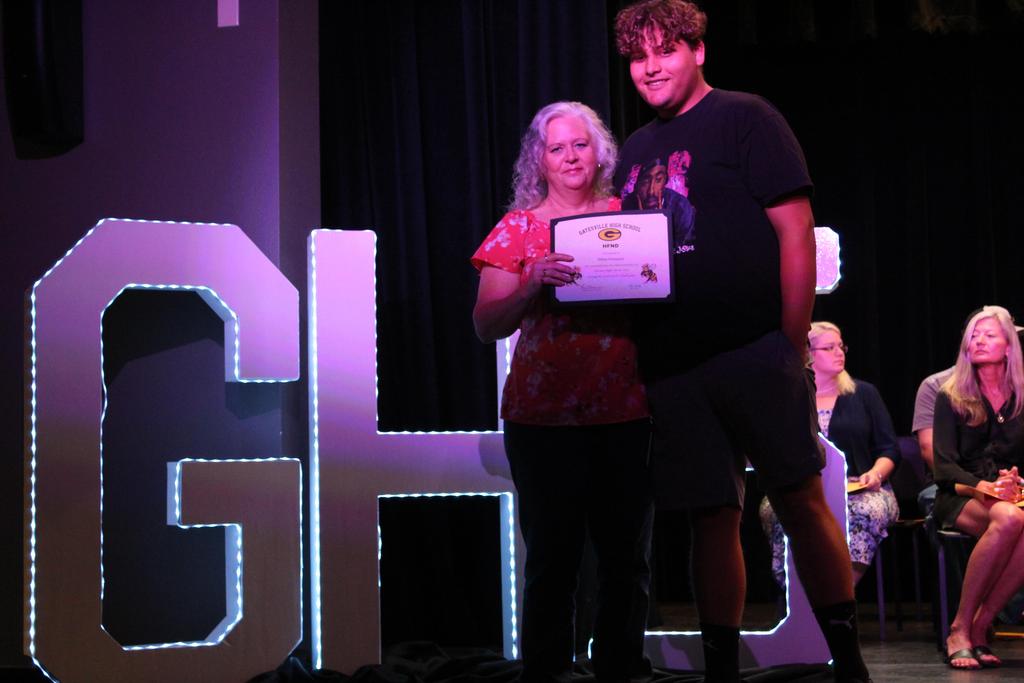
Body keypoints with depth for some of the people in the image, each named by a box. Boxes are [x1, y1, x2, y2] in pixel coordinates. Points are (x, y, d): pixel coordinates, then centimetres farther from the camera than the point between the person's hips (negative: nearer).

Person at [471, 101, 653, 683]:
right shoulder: (519, 229, 6)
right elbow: (488, 325, 1)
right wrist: (533, 284, -16)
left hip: (626, 411, 2)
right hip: (546, 415, -2)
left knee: (628, 556, 5)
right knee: (553, 555, -1)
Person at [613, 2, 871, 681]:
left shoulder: (744, 118, 2)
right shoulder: (636, 149, 19)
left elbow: (796, 230, -4)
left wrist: (793, 342, -10)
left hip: (755, 351, -5)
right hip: (671, 365, 5)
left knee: (801, 500, -5)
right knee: (713, 518, 7)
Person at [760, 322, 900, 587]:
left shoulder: (864, 394, 17)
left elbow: (889, 449, 13)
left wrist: (875, 474, -8)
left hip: (858, 489, 0)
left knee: (865, 511, -37)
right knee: (774, 510, -34)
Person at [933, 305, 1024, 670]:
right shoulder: (951, 397, 8)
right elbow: (944, 467, -2)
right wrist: (985, 486, -19)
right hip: (960, 498, -2)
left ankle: (978, 628, -27)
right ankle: (959, 630, -30)